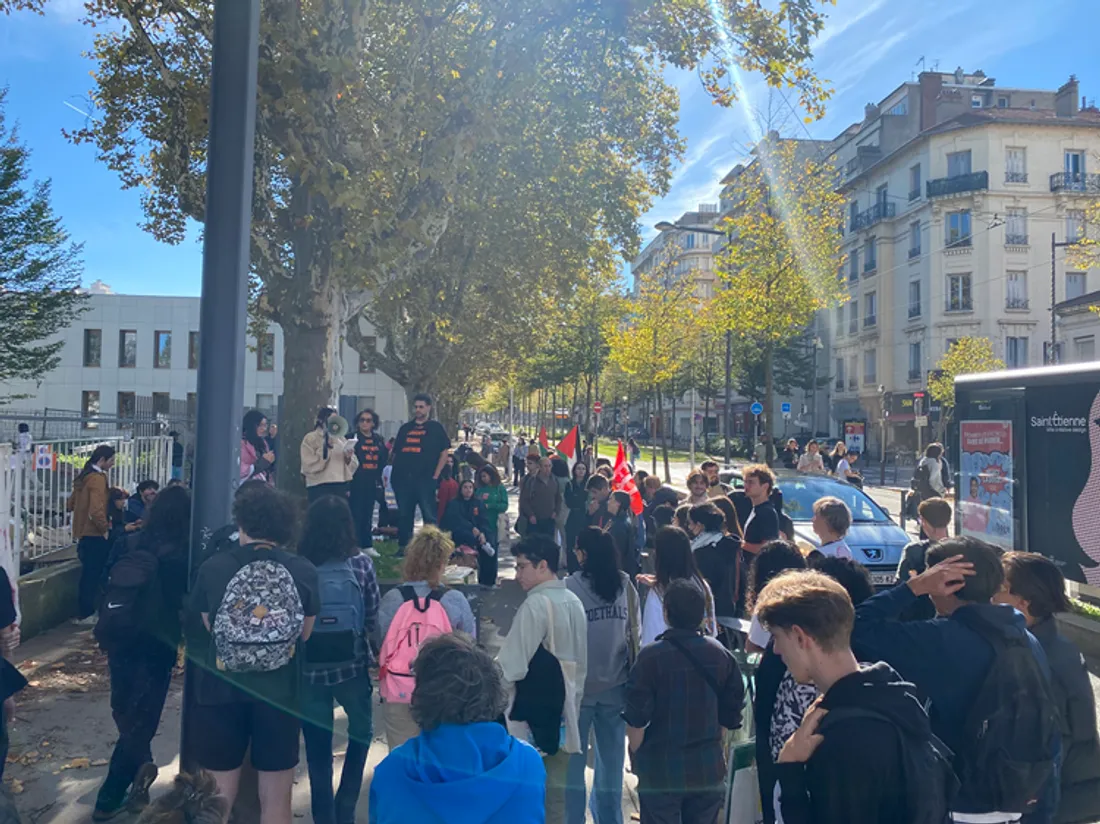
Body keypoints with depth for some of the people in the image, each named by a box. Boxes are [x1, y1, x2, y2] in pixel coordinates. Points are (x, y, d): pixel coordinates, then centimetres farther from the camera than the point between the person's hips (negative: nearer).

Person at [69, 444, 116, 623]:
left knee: (88, 574, 16)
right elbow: (96, 510, -26)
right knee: (93, 575, 0)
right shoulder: (98, 478, -18)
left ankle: (85, 612, 23)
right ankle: (86, 614, 7)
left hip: (83, 533, 9)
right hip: (94, 535, -9)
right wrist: (105, 528, -14)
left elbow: (71, 504, 19)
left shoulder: (84, 477, 11)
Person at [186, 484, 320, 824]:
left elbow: (207, 627, -1)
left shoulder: (213, 567, -12)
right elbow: (305, 634, 0)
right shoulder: (304, 572, -10)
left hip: (222, 690, 0)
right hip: (280, 692, 0)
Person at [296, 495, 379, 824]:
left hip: (309, 668, 0)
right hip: (351, 665, 0)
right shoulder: (360, 563, -10)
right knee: (361, 731, 25)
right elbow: (373, 617, -3)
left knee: (318, 749, 14)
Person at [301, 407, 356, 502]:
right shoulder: (310, 438, -1)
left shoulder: (340, 439, 14)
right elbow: (309, 465, -12)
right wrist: (325, 447, -14)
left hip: (340, 486, 5)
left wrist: (348, 458, -7)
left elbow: (353, 464, 15)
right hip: (320, 488, -5)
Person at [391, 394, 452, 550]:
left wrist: (435, 476, -7)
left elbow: (444, 453, 0)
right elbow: (396, 452, 18)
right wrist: (394, 474, 8)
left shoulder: (436, 428, 5)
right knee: (404, 515, 10)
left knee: (429, 515, -5)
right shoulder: (405, 428, 17)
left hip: (425, 479, -4)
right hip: (403, 479, 4)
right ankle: (403, 547, 19)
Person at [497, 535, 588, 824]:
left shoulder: (535, 604, -17)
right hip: (562, 708, 8)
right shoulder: (574, 602, 8)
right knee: (555, 785, 14)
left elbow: (512, 664, -17)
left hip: (531, 712, -8)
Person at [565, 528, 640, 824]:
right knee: (611, 760, 17)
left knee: (573, 761, 11)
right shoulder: (625, 585, -5)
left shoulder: (571, 587, -17)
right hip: (615, 685, 4)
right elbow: (635, 634, 2)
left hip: (579, 684, -4)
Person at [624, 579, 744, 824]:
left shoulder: (651, 656, -18)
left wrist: (636, 754, 3)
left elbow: (636, 719, -14)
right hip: (708, 769, 4)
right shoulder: (721, 654, -4)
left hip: (661, 770, -4)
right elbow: (731, 714, 4)